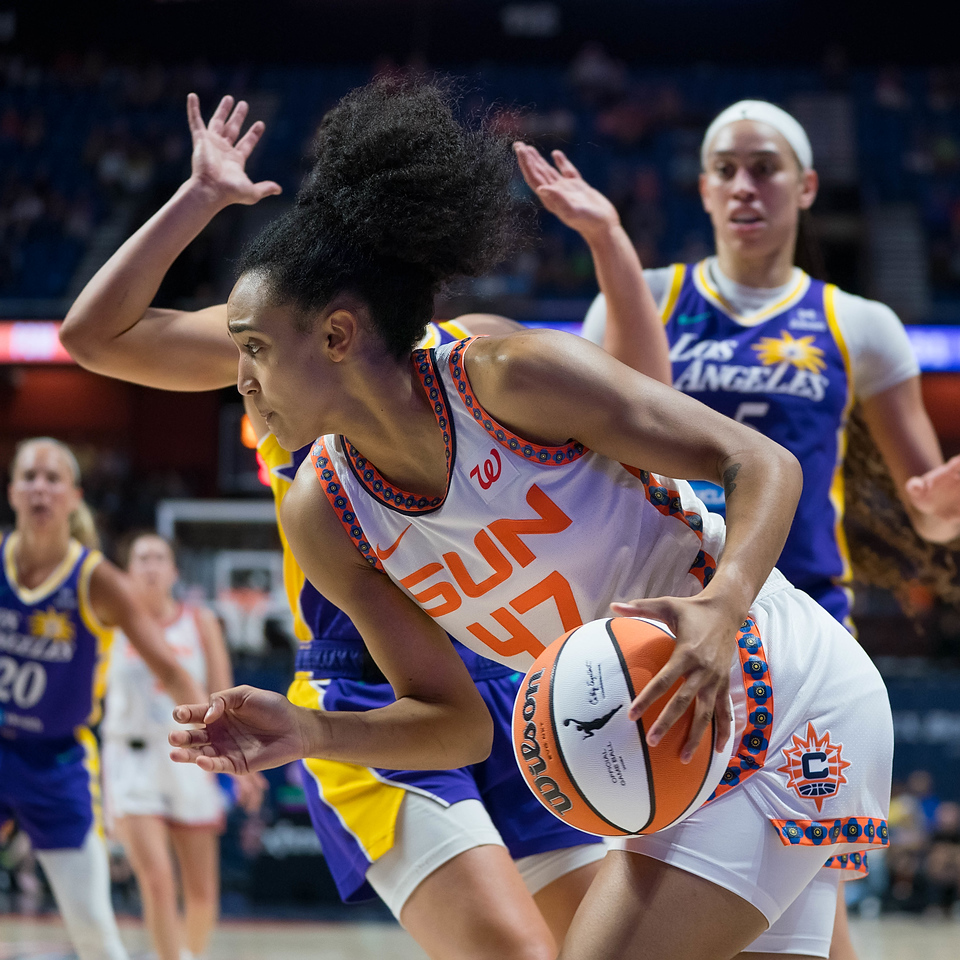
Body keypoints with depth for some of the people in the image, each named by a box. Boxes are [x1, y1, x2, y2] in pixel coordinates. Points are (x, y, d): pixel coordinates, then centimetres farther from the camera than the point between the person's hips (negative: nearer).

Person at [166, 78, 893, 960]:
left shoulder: (513, 375, -20)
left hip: (789, 695, -7)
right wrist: (312, 735, -16)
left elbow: (765, 464, -15)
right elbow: (457, 723, 2)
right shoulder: (321, 517, -1)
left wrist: (723, 604, -34)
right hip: (675, 751, 8)